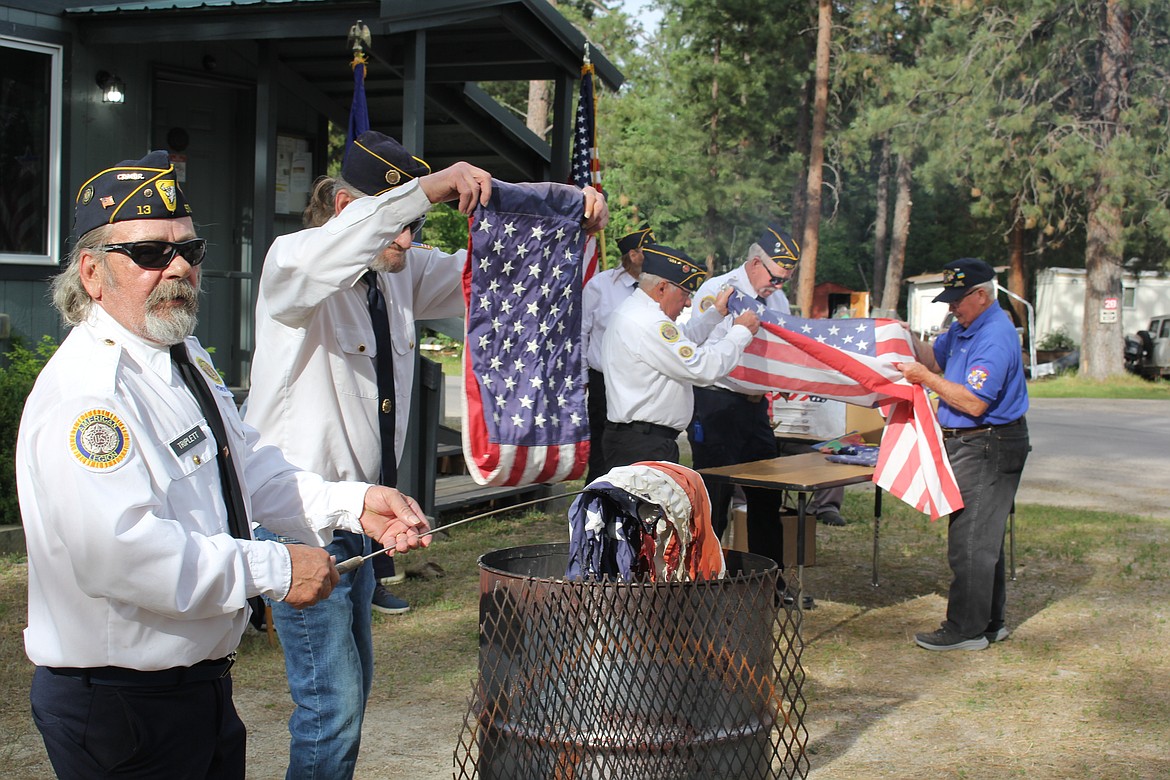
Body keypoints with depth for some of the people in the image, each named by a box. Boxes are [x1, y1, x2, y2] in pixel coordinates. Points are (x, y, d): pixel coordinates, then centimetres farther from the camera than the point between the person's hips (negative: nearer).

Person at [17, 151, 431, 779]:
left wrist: (352, 503, 1)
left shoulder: (187, 357, 9)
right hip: (117, 705, -9)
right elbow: (118, 552, -34)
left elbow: (247, 467, 16)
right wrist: (275, 569, -26)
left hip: (200, 677, 9)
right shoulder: (86, 392, -25)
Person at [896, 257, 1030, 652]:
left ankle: (966, 630, 3)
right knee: (982, 538, 16)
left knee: (970, 542, -5)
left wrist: (925, 377, -21)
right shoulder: (965, 327, 11)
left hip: (988, 449, -11)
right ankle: (990, 622, 26)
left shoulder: (995, 337, -22)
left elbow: (974, 403, -26)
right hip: (969, 445, 11)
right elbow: (936, 358, 20)